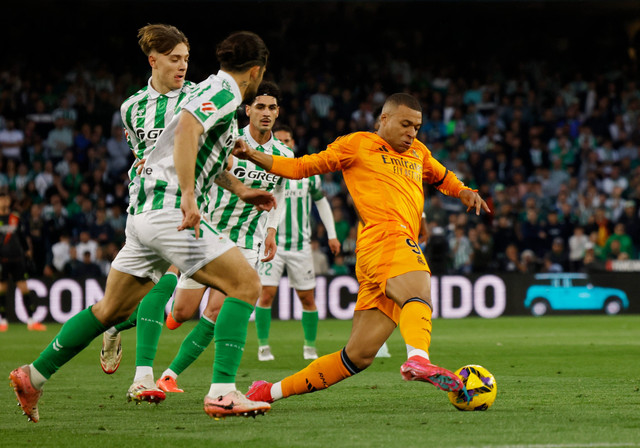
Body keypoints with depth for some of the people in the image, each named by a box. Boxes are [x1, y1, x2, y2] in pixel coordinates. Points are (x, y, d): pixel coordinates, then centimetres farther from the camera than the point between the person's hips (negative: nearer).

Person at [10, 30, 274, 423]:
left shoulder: (212, 90, 23)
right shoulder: (224, 93, -8)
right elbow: (186, 130, -27)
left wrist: (241, 190, 41)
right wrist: (188, 196, -34)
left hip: (146, 212, 10)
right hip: (169, 210, -10)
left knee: (111, 310, 18)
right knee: (246, 284, -11)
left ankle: (34, 376, 24)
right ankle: (223, 392, -21)